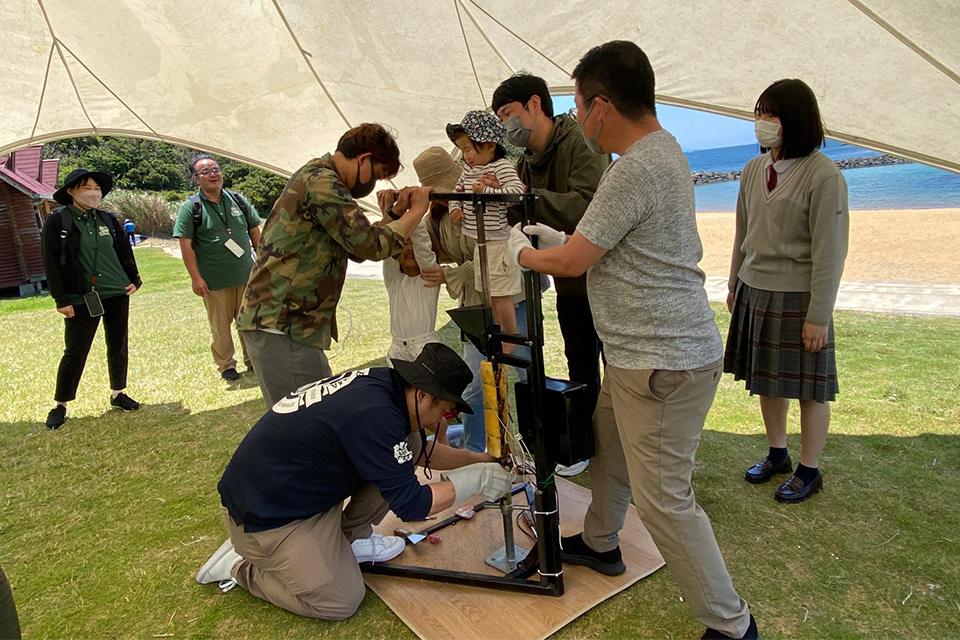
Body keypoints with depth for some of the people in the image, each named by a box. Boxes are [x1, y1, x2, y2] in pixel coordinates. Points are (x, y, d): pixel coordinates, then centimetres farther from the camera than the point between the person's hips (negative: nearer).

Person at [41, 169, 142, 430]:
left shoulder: (108, 219, 7)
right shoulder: (58, 220, -5)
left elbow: (125, 251, 16)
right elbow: (50, 262, -8)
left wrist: (134, 279, 8)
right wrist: (61, 299, -11)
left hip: (117, 294, 4)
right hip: (81, 300, -4)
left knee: (118, 345, 12)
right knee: (75, 352, 1)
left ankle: (118, 394, 28)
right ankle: (60, 405, 17)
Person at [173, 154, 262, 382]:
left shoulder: (238, 200, 6)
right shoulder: (191, 207, -5)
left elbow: (255, 232, 13)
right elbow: (186, 245, -8)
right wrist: (195, 277, -12)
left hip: (246, 276, 3)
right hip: (214, 281, -3)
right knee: (220, 325, 7)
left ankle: (253, 360, 27)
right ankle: (226, 365, 22)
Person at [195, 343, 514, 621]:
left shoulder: (379, 381, -6)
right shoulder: (374, 413, -33)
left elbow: (419, 451, 12)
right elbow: (411, 505, -26)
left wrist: (479, 458, 8)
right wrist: (475, 479, -17)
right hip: (266, 515, -9)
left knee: (409, 443, -3)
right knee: (341, 602, -6)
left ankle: (350, 538, 11)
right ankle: (239, 566, 9)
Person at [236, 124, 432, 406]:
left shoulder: (318, 176, 19)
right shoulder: (322, 183, -15)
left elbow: (356, 247, 20)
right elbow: (372, 245, -20)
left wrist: (397, 212, 11)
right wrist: (416, 212, -6)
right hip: (280, 325, -10)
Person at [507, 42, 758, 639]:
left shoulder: (635, 169, -21)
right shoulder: (665, 147, 12)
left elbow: (571, 261, -14)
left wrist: (521, 252, 4)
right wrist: (553, 237, 16)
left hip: (664, 363, -11)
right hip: (642, 351, 11)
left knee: (663, 498, -1)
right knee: (607, 444, 24)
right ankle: (599, 543, 45)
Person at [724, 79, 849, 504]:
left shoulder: (823, 176, -13)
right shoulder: (754, 170, 7)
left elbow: (829, 251, -14)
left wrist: (819, 314, -14)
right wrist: (735, 284, 18)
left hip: (797, 297, -6)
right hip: (754, 291, 7)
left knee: (808, 388, 6)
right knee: (766, 380, 16)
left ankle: (809, 470, 24)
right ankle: (777, 455, 35)